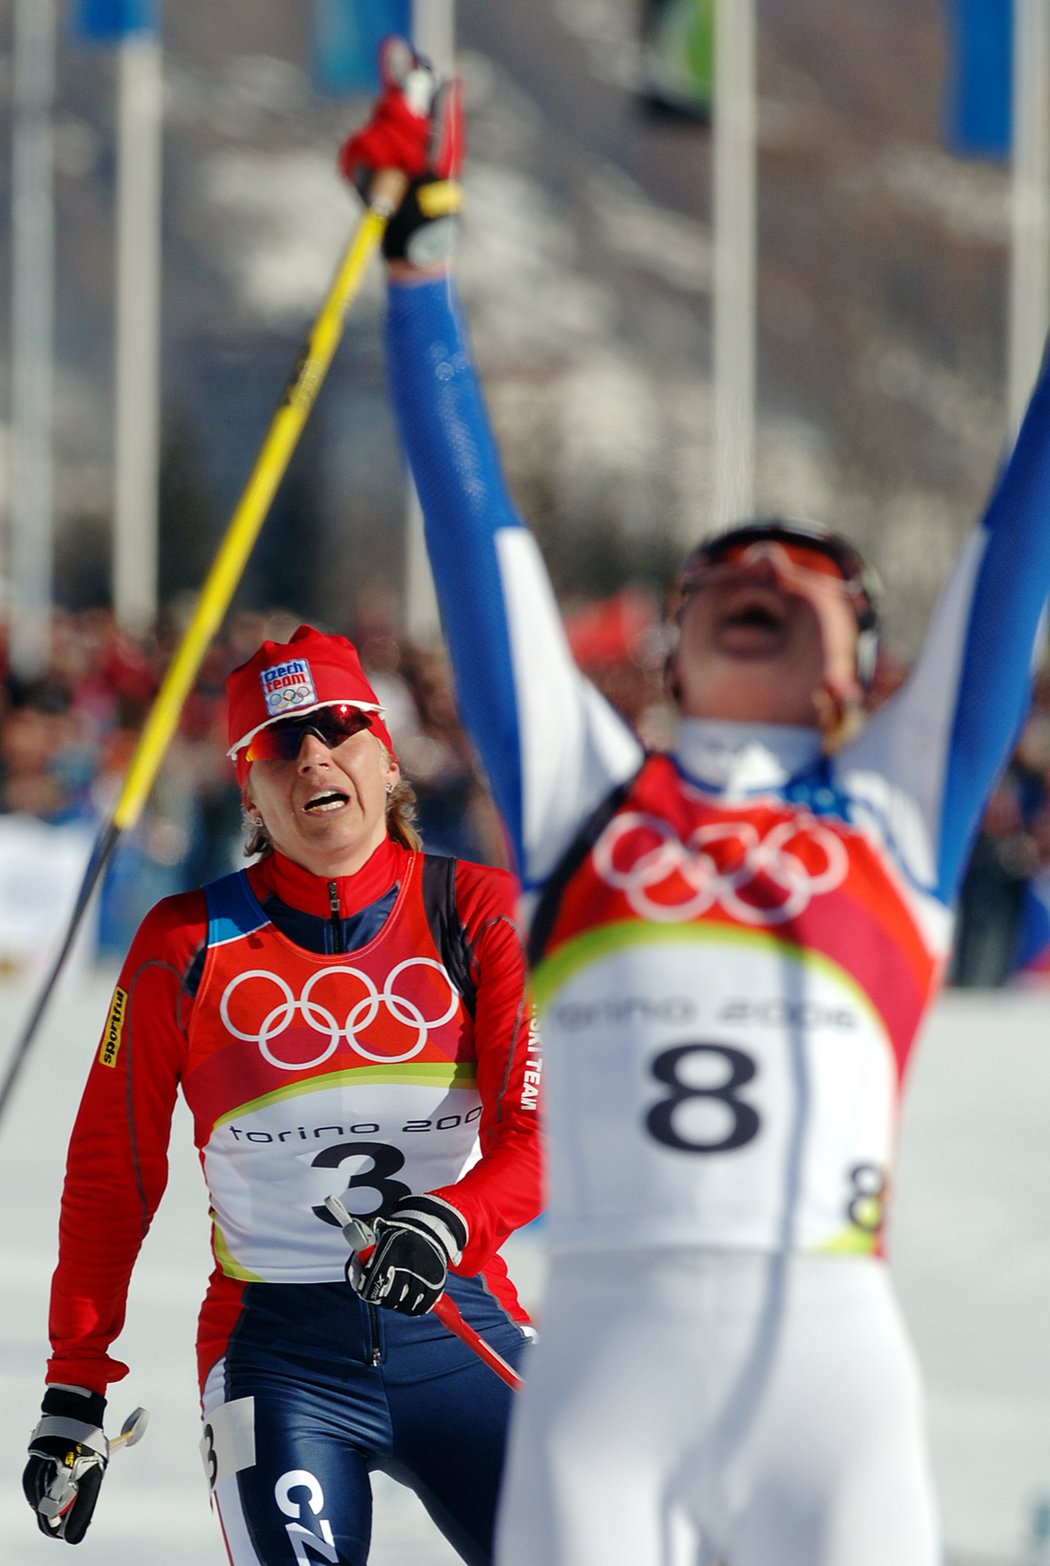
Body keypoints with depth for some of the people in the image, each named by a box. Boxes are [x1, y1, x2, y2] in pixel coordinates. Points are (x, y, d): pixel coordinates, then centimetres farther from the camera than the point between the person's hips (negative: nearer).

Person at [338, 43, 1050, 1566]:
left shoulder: (898, 803, 17)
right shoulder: (585, 792, 19)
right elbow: (475, 520, 21)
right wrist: (415, 257, 23)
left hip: (833, 1346, 0)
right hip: (606, 1361, 1)